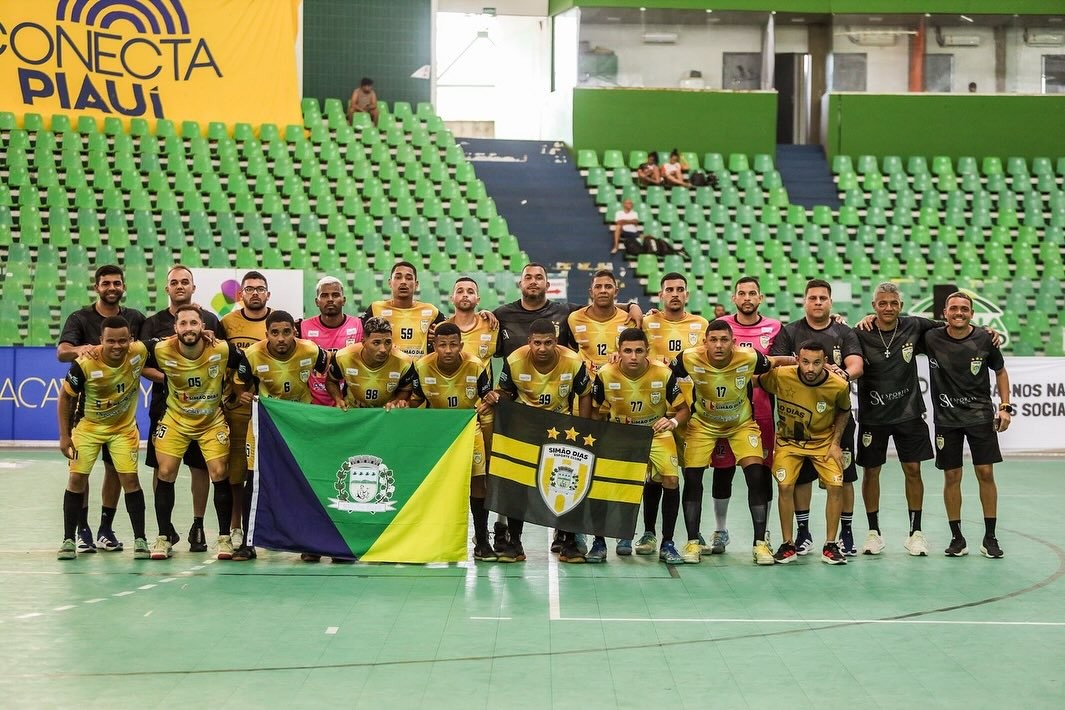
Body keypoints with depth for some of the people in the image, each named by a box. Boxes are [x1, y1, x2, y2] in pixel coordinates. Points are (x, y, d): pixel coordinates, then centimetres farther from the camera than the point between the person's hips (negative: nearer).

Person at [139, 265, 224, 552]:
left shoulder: (210, 320, 8)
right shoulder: (154, 322, 8)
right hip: (165, 404, 0)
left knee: (200, 467, 3)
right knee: (162, 467, 2)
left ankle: (197, 528, 13)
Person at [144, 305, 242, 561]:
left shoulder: (222, 350, -22)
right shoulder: (161, 351, -19)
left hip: (212, 421, -1)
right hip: (175, 420, 1)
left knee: (219, 474, -6)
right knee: (165, 474, -4)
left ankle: (224, 537, 8)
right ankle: (163, 538, 9)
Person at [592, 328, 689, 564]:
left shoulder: (663, 373, -20)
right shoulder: (605, 375, -18)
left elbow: (684, 409, -10)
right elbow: (592, 410, -3)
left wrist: (673, 421, -31)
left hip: (657, 432, 0)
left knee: (671, 480, -18)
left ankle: (667, 544, -2)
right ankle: (599, 543, 3)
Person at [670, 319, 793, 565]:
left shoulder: (749, 358, -27)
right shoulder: (690, 359, -26)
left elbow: (774, 364, -6)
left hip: (742, 423, 0)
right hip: (703, 423, 0)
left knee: (756, 476, -12)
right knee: (692, 478, -7)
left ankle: (760, 542, -2)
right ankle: (692, 542, 6)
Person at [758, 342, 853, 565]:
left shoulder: (839, 385, -23)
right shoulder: (780, 376, -26)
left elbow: (844, 411, 0)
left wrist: (835, 443, -5)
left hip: (823, 441, 0)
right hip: (789, 441, 0)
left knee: (835, 486, -11)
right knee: (785, 486, -13)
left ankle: (830, 545, 3)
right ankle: (787, 544, 2)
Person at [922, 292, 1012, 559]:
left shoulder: (984, 339, -4)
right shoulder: (931, 339, -6)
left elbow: (1000, 371, 9)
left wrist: (1005, 406, 3)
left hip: (981, 415, 0)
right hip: (947, 419, 0)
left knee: (986, 473, -2)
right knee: (951, 477, 2)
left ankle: (990, 537, 8)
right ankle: (957, 537, 13)